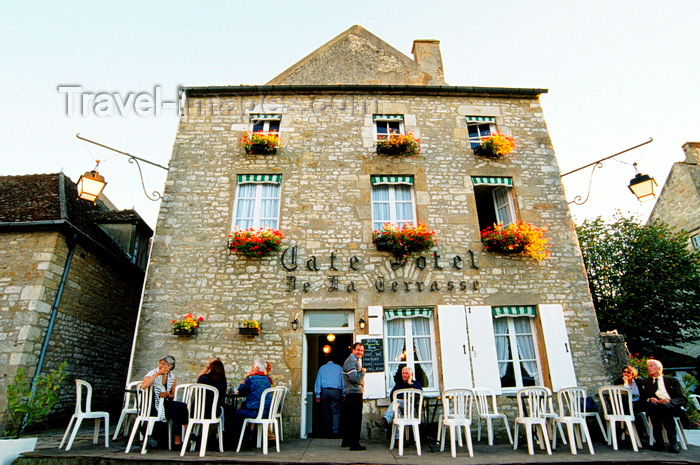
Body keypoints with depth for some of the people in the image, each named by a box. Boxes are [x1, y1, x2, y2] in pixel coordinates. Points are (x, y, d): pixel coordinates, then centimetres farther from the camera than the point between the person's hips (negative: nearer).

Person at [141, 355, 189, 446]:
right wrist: (157, 374, -24)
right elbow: (143, 386, -27)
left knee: (182, 406, -25)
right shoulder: (153, 373, -5)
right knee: (176, 412, -27)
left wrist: (168, 394, -8)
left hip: (165, 403, 5)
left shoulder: (172, 378, 7)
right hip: (153, 405, -5)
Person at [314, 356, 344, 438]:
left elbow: (318, 381, 7)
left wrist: (318, 395, 7)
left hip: (324, 391, 1)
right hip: (336, 391, -1)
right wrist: (343, 394, 16)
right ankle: (335, 431, -7)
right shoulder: (339, 368, 11)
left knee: (326, 411, 13)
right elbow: (343, 381, 12)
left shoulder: (322, 368, 11)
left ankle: (328, 430, 19)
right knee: (336, 412, 2)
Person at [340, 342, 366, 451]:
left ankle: (346, 441, 26)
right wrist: (363, 371, -10)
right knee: (356, 419, -7)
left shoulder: (356, 360, 20)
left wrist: (361, 371, 9)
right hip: (354, 393, -11)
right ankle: (354, 443, -3)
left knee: (349, 418, 17)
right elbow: (354, 378, -23)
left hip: (355, 393, 11)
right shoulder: (351, 361, -14)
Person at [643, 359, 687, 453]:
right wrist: (649, 399, -10)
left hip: (671, 406, -1)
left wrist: (669, 401, -13)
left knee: (664, 406, -37)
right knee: (652, 405, -36)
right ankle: (658, 442, -34)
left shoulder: (672, 380, 19)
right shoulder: (646, 382, 26)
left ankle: (673, 442, -31)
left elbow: (683, 399, 7)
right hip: (653, 406, 1)